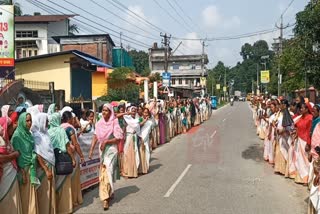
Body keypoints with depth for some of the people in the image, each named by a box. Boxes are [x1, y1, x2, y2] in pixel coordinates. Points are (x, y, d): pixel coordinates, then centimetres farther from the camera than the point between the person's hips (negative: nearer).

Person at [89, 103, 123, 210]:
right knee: (103, 172, 10)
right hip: (102, 150, 4)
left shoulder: (114, 123, -9)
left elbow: (118, 138, -12)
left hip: (111, 150, -4)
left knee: (108, 172, -7)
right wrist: (91, 150, -4)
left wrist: (106, 142, -17)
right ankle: (108, 193, 26)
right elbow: (95, 137, 3)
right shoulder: (99, 123, 3)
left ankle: (105, 197, -1)